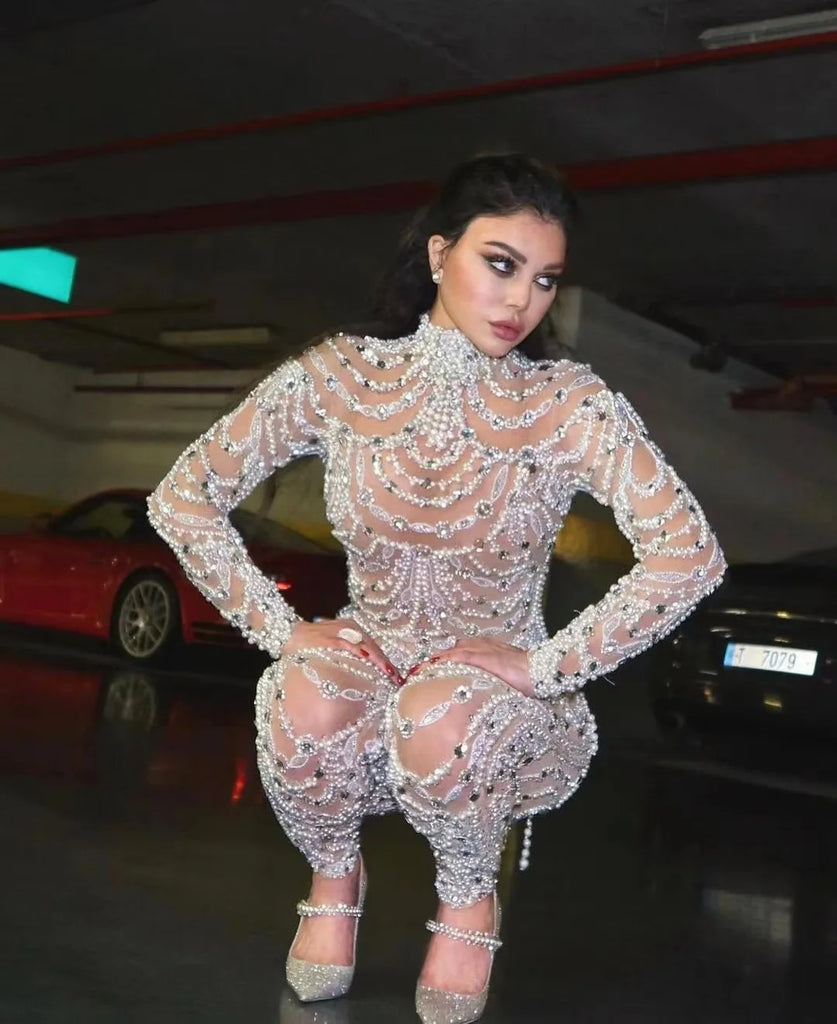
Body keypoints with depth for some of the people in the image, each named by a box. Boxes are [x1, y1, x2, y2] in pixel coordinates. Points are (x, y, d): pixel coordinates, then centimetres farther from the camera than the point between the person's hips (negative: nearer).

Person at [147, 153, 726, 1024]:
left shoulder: (570, 404, -15)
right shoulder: (339, 377, -9)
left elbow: (690, 554, -21)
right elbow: (181, 500, -5)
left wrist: (546, 664, -23)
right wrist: (283, 629, -13)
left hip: (504, 697, -1)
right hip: (367, 662, 2)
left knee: (441, 718, -36)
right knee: (304, 704, -33)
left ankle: (468, 897, 0)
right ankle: (335, 875, 3)